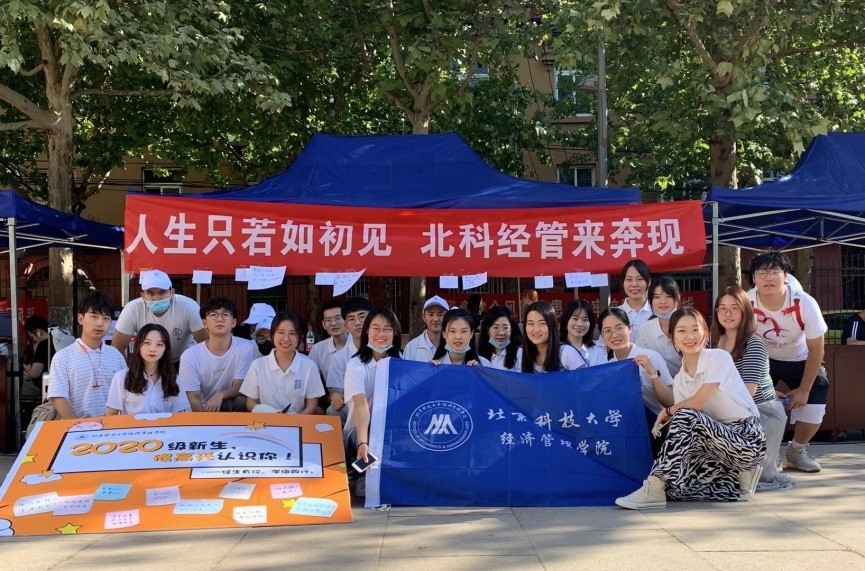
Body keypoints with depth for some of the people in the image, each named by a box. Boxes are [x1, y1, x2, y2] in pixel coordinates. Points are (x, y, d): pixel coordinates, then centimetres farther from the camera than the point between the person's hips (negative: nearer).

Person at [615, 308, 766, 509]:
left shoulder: (719, 357, -7)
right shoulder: (679, 380, 9)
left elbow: (698, 402, -16)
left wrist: (667, 412, -1)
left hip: (748, 440, -6)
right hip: (718, 441, 6)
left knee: (686, 417, -29)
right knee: (676, 484, -16)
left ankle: (654, 490, -27)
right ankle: (735, 480, 4)